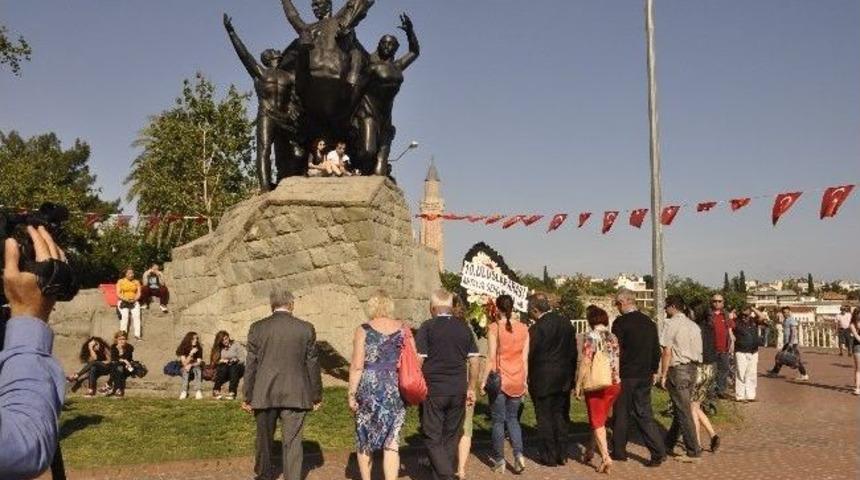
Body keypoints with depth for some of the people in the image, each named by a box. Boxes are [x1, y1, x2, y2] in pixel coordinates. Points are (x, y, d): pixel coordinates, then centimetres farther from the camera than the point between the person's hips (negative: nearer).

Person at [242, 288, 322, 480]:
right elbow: (312, 365, 1)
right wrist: (317, 396, 10)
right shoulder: (306, 328, -3)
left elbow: (251, 365, 0)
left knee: (264, 439, 19)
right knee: (292, 442, 4)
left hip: (264, 394, 2)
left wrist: (248, 397, 8)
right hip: (295, 395, -1)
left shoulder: (257, 328, -3)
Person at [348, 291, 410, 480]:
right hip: (397, 390, 2)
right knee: (391, 442, 3)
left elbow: (357, 366, -9)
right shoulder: (403, 329, 2)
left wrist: (352, 394, -3)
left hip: (369, 389, -1)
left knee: (364, 439, 16)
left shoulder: (363, 330, -5)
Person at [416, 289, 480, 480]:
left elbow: (419, 359, -11)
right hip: (458, 391, 4)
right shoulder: (463, 327, 5)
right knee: (451, 437, 16)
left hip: (433, 390, -4)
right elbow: (474, 360, 6)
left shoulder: (427, 327, -7)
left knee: (432, 438, 3)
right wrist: (470, 387, 14)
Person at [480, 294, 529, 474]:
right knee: (512, 418, 16)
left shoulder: (494, 327, -9)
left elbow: (491, 358, -10)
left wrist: (484, 380, -3)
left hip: (499, 379, -4)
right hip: (517, 381, 4)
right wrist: (524, 381, 13)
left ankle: (499, 461, 13)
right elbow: (525, 358, 5)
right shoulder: (523, 328, 2)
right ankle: (518, 454, 0)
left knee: (498, 420, 7)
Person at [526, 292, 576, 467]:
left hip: (543, 380, -6)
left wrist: (530, 381, 3)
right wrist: (571, 376, 15)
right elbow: (573, 352, 8)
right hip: (564, 380, 6)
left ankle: (549, 456, 12)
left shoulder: (536, 329, -18)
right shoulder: (566, 323, 3)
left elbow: (530, 356, -12)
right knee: (561, 416, 15)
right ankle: (562, 454, 20)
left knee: (545, 418, 5)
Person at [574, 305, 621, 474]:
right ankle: (590, 451, 28)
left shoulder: (591, 336, -10)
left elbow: (586, 363, -14)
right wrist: (615, 378, 18)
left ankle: (606, 458, -5)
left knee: (597, 422, 3)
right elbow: (617, 362, 9)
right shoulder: (613, 337, 7)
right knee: (600, 420, 18)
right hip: (614, 383, 6)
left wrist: (578, 385, -8)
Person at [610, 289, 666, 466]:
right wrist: (654, 371, 22)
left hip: (626, 376, -5)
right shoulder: (649, 322, 7)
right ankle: (658, 451, 0)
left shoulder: (620, 323, -14)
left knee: (620, 414, 8)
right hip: (645, 376, 6)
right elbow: (656, 350, 13)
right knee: (644, 413, 9)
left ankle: (619, 451, 19)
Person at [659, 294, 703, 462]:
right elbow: (698, 351, 10)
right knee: (679, 409, 17)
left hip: (678, 370, -8)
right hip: (692, 369, 8)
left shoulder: (670, 324, -10)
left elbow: (667, 351, -13)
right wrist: (692, 367, 15)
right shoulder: (694, 326, 11)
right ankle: (669, 444, 31)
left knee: (683, 412, -2)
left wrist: (663, 375, -9)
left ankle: (694, 452, 1)